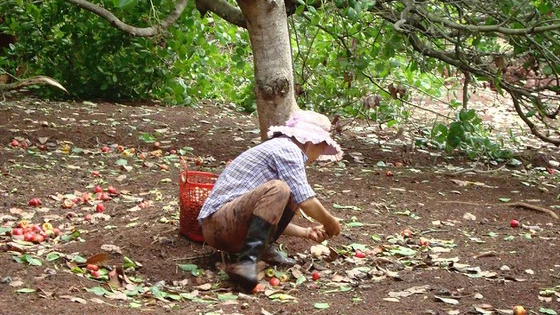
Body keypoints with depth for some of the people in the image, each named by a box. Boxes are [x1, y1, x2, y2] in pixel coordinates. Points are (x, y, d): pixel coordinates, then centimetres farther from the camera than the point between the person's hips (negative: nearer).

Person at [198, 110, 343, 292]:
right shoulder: (287, 149, -6)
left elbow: (273, 216, 29)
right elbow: (307, 202, -13)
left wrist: (306, 233, 27)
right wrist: (330, 223, 4)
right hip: (219, 224, -10)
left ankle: (264, 248, 1)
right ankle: (247, 262, -34)